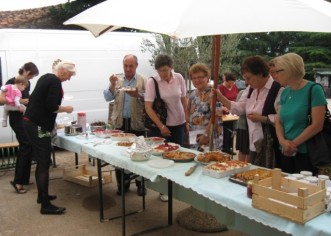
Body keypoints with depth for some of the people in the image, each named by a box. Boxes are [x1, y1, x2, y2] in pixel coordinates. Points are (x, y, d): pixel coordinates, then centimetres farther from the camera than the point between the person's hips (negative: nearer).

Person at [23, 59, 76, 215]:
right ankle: (46, 205, -3)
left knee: (41, 162, 17)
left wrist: (59, 108, 16)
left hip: (31, 122, 10)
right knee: (44, 163, -7)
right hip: (38, 126, -10)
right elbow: (51, 106, -21)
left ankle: (42, 195, 29)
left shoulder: (46, 78, 15)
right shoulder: (55, 81, -13)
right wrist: (66, 108, -5)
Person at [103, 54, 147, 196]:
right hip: (120, 122, 2)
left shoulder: (143, 81, 1)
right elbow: (107, 98, 0)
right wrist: (112, 85, -15)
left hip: (137, 123, -2)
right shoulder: (117, 80, 8)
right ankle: (123, 182, 21)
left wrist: (138, 95, -24)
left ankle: (140, 183, 18)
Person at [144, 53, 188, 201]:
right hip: (160, 124, -3)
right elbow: (148, 107, -13)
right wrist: (161, 126, -14)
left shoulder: (179, 78, -5)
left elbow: (184, 99, 8)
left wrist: (187, 118, 9)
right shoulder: (152, 82, -14)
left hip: (178, 123, 3)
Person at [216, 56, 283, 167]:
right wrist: (220, 97, 0)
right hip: (254, 146, 8)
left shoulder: (277, 89, -18)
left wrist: (261, 118, -20)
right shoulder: (251, 89, 9)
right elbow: (239, 108, 9)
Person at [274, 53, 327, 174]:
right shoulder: (285, 92, 9)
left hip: (306, 153, -6)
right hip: (286, 153, 6)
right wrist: (282, 141, -11)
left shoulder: (314, 90, -11)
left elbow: (317, 125, -16)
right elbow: (279, 121, 7)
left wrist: (293, 144, -12)